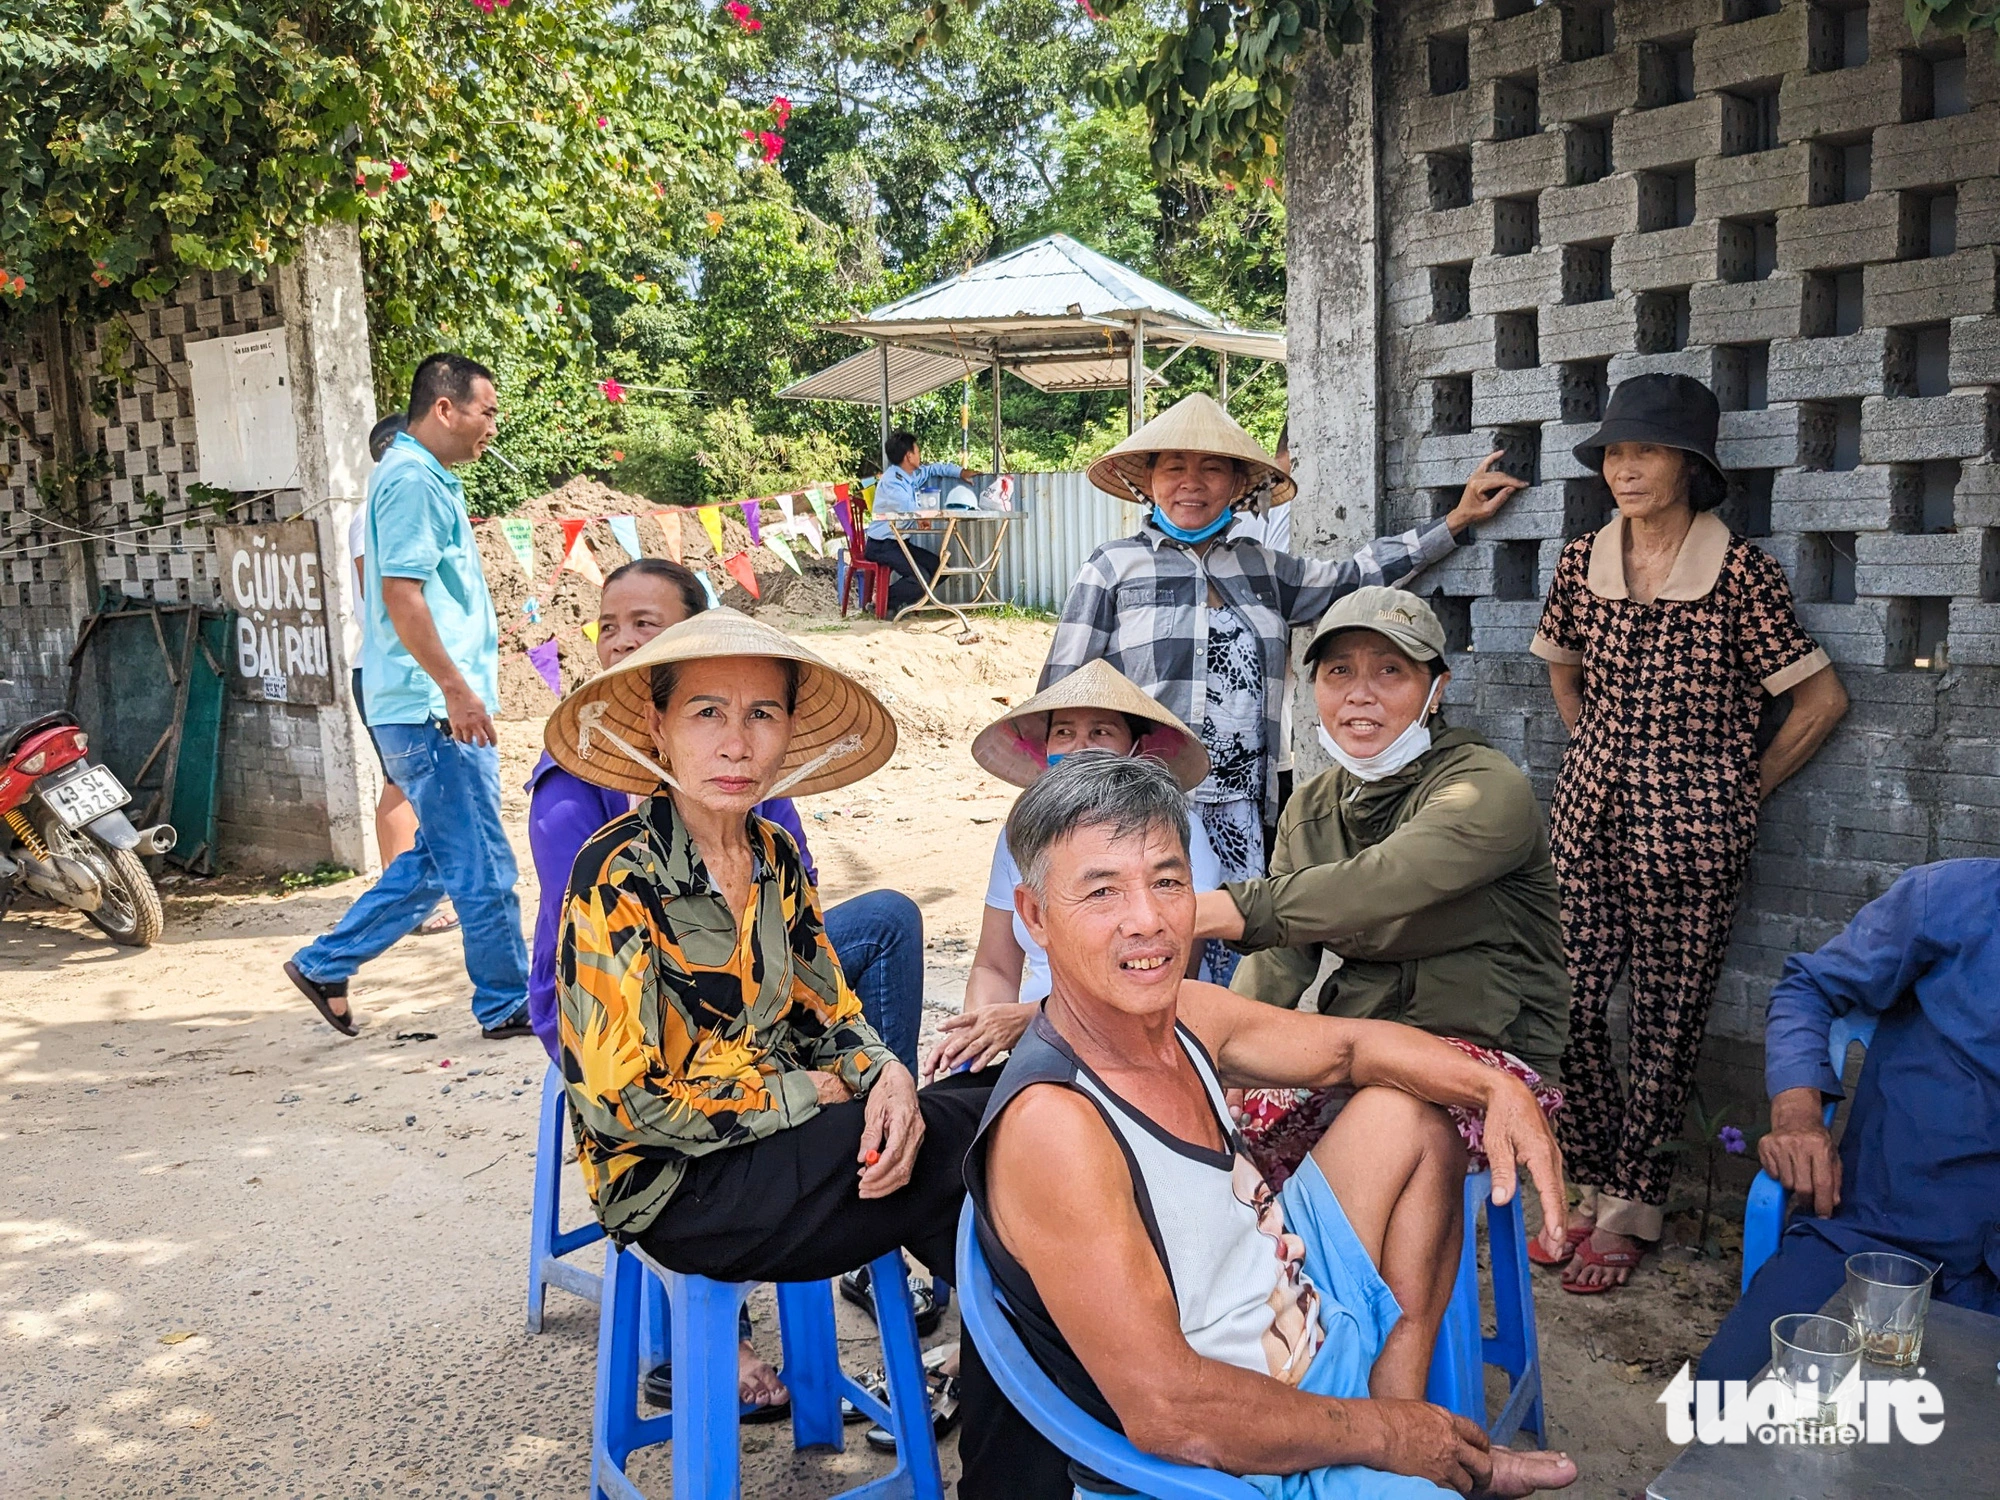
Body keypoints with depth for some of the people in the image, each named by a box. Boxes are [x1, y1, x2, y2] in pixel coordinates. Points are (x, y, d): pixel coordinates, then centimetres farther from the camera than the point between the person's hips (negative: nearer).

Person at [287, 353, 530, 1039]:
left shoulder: (425, 477, 20)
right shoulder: (412, 479, -12)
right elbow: (401, 594, -21)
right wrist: (455, 688, -22)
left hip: (437, 707, 10)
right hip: (434, 708, -10)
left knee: (437, 860, 16)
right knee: (482, 869, -2)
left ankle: (324, 963, 24)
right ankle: (508, 1008, 9)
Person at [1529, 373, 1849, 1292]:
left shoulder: (1739, 571, -9)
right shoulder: (1582, 563, 4)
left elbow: (1822, 699, -4)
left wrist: (1742, 793, 0)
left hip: (1689, 832, -4)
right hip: (1588, 816, 4)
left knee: (1668, 1023, 6)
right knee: (1571, 1005, 3)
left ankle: (1630, 1206, 21)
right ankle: (1587, 1184, 22)